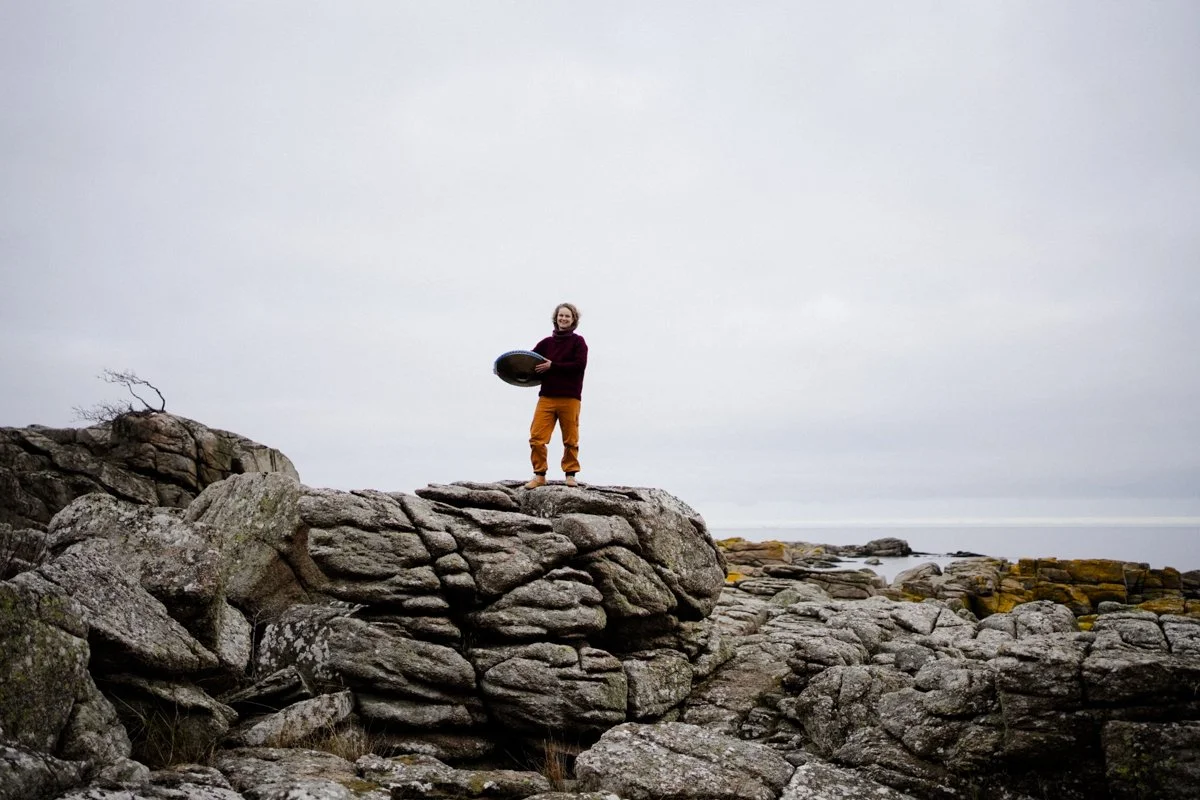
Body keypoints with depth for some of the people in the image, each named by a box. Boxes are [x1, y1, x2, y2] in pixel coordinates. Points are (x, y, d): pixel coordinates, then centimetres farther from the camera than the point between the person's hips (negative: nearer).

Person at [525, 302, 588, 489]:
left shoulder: (578, 341, 4)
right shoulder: (547, 342, 12)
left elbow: (580, 364, -10)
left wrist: (553, 366, -13)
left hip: (570, 398, -2)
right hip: (546, 397, 2)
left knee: (570, 440, 4)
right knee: (536, 437, -6)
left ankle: (570, 474, 17)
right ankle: (539, 475, 3)